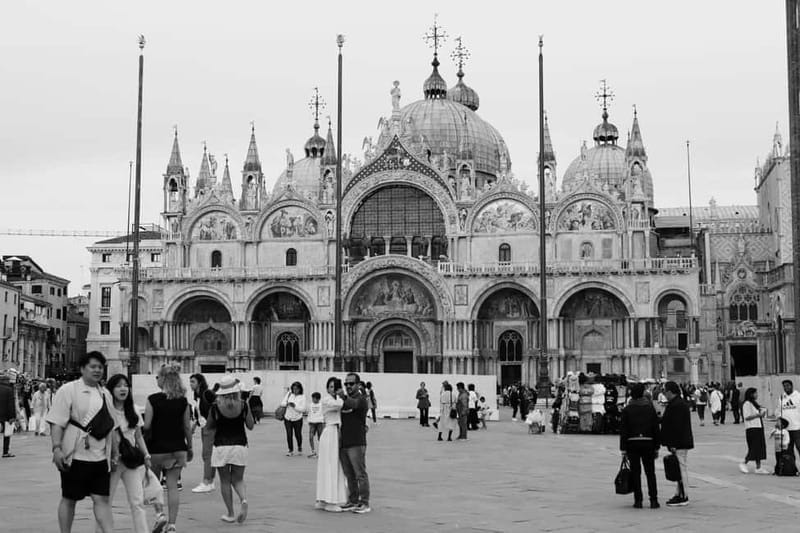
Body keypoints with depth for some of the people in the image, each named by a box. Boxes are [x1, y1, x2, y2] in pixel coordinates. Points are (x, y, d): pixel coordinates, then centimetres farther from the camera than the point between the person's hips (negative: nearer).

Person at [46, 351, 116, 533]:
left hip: (100, 457, 5)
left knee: (102, 499, 1)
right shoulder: (68, 390, -6)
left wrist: (114, 451, 17)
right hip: (75, 455, -5)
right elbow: (57, 423, -11)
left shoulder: (105, 394, 13)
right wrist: (57, 448, -20)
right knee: (69, 499, 7)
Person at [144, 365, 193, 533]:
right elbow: (187, 427, 4)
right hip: (178, 448, 3)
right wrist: (189, 447, 14)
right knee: (172, 486, 5)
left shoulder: (153, 399, -11)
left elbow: (147, 426, -11)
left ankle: (159, 513, -2)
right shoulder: (183, 401, 0)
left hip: (157, 448, -3)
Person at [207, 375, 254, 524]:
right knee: (238, 479, 14)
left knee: (225, 481, 10)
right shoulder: (243, 405, -5)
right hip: (240, 446, 2)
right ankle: (243, 500, -15)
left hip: (221, 446, -1)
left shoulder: (215, 407, -8)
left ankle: (230, 514, 12)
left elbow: (210, 426, 7)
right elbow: (250, 426, 5)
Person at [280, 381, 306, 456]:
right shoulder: (289, 395, 3)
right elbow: (282, 403, 6)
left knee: (298, 434, 7)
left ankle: (299, 447, 33)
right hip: (288, 418, 2)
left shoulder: (302, 397, -6)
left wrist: (295, 406, -22)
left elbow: (303, 409, -12)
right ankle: (290, 450, 11)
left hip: (297, 419, -2)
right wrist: (287, 404, -16)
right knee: (289, 435, -1)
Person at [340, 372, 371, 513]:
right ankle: (353, 501, 20)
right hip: (343, 443, 7)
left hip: (356, 443, -7)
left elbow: (353, 404, -26)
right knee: (349, 475, 12)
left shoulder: (361, 399, -5)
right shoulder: (344, 400, 17)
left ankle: (364, 503, 1)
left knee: (360, 474, -4)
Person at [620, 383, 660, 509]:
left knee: (635, 473, 4)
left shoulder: (627, 410, -4)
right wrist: (657, 447, 9)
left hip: (632, 444, -1)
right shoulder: (650, 408, 2)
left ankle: (638, 500, 2)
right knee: (650, 473, 7)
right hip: (648, 443, 1)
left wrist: (623, 449, -2)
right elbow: (656, 429, 3)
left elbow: (623, 431, -5)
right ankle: (653, 500, 3)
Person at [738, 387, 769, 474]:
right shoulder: (747, 404, -11)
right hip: (752, 428, -9)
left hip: (759, 428, 9)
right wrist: (759, 415, -20)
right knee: (754, 448, -10)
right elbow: (747, 417, -18)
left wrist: (762, 412, 6)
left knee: (760, 448, 6)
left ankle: (758, 467, 9)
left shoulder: (755, 403, 18)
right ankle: (744, 464, 4)